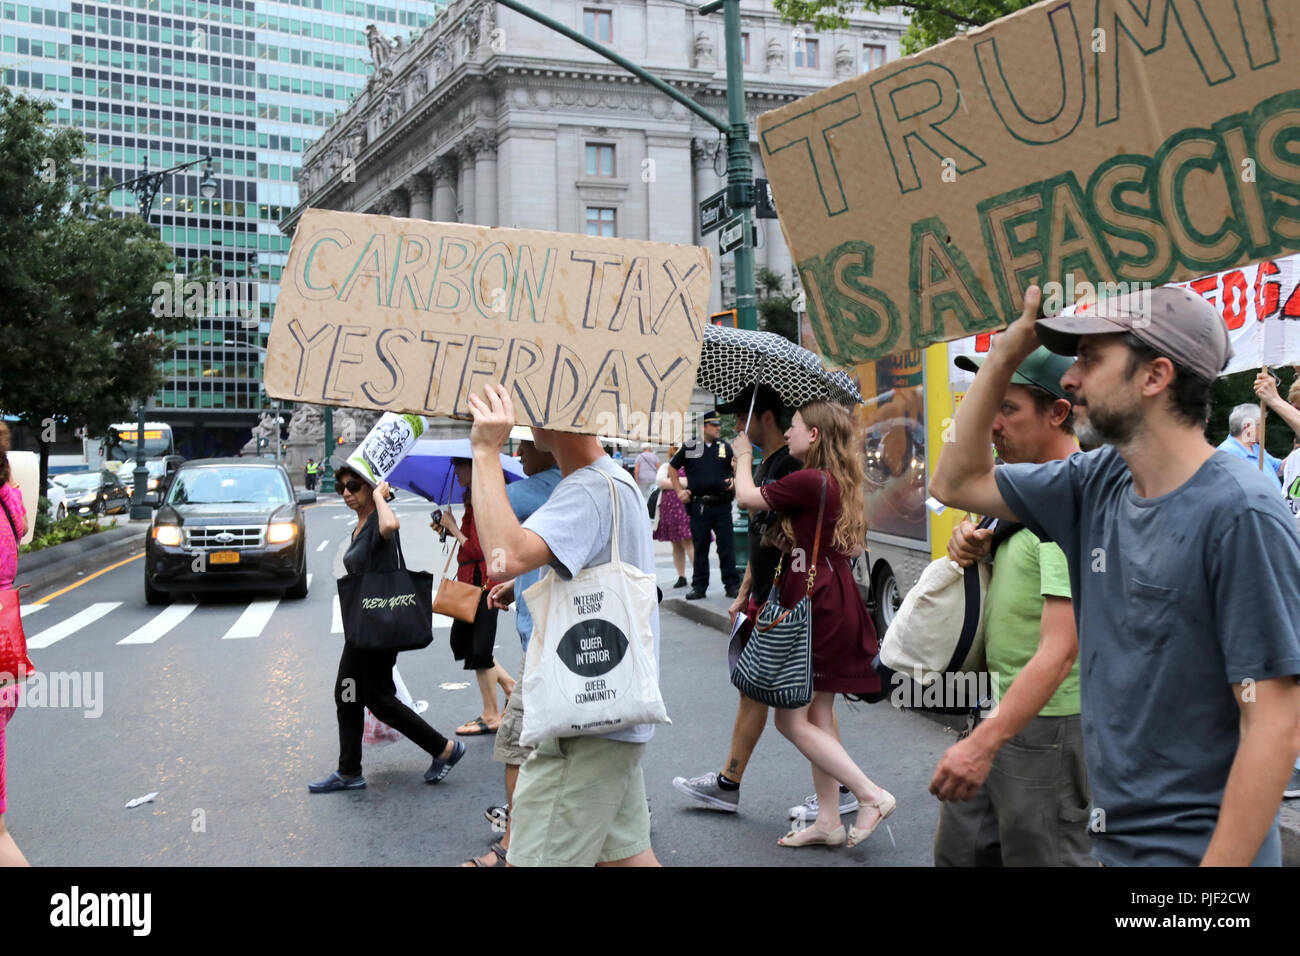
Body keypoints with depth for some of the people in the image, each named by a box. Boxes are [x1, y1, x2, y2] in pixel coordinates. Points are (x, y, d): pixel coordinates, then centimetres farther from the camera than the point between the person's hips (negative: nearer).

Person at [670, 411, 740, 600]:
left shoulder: (725, 447, 8)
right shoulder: (689, 447, 3)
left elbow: (737, 469, 16)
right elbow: (672, 468, 13)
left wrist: (734, 480, -6)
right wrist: (679, 491, 6)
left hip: (722, 505, 1)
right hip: (699, 505, -1)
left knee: (727, 546, 1)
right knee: (700, 547, 6)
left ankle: (732, 585, 7)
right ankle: (699, 586, 14)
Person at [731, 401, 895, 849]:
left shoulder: (808, 481, -17)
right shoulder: (835, 483, 12)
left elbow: (747, 497, -6)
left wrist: (743, 456, 12)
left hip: (816, 608, -10)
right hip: (834, 607, 10)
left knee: (791, 720, -2)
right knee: (817, 717, 13)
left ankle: (871, 794, -2)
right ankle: (828, 821, 18)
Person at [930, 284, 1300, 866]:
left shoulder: (1241, 515, -20)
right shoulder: (1101, 485, 2)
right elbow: (956, 482, 12)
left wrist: (1220, 863, -24)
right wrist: (1005, 355, 2)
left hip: (1197, 848, -7)